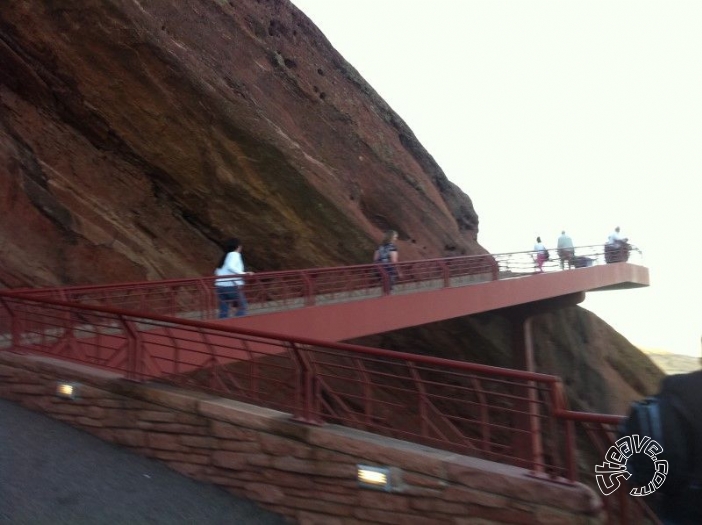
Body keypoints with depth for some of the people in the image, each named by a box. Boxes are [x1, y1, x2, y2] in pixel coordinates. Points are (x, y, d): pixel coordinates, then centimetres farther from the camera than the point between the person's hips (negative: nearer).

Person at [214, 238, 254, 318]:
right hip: (231, 286, -7)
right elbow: (230, 266, -22)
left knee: (223, 311, 6)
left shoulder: (225, 256, 21)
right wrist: (243, 273, -23)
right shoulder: (235, 254, -2)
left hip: (220, 286, 7)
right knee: (242, 306, 5)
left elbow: (217, 272, 20)